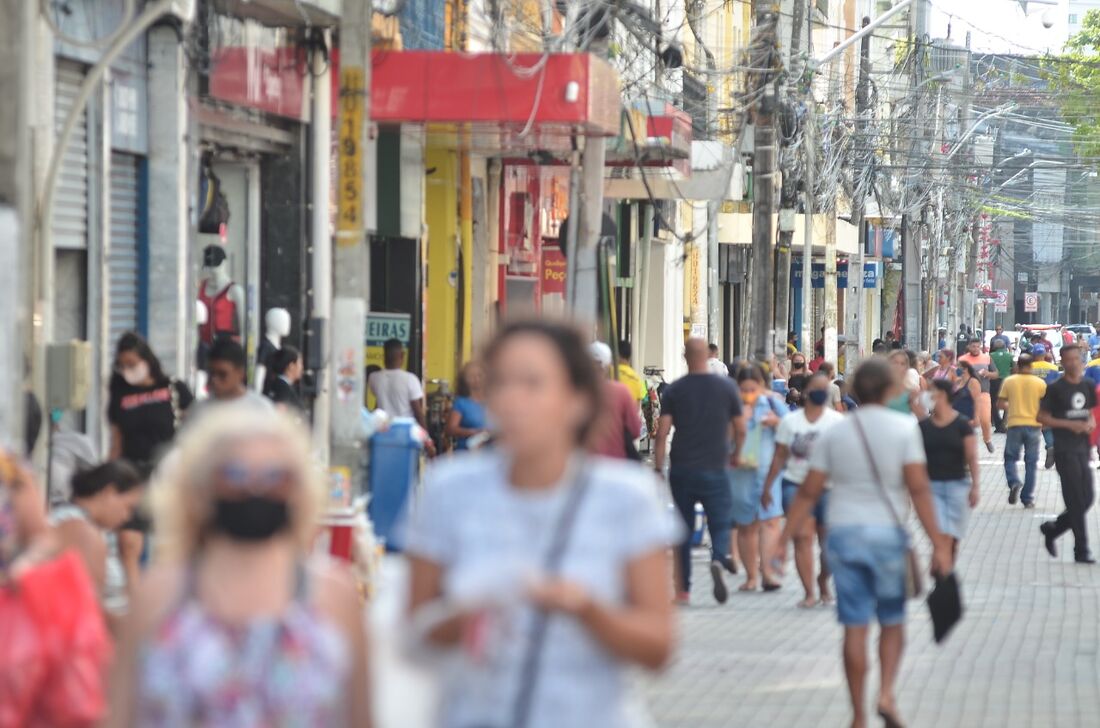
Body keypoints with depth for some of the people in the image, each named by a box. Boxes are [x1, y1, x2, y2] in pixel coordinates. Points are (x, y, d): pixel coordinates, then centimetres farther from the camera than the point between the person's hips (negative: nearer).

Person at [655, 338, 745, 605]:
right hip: (715, 469, -1)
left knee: (683, 529, 12)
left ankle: (683, 589, 14)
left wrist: (659, 466, 1)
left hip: (681, 470, 1)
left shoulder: (674, 390, -1)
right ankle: (719, 560, -26)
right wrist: (736, 455, 23)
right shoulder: (727, 387, 0)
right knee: (721, 523, 6)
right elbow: (740, 430, 5)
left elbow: (662, 433, -7)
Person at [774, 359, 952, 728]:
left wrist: (783, 540, 7)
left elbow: (808, 492, 2)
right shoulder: (903, 428, -4)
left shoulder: (834, 433, 4)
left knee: (854, 627, 4)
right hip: (887, 532, -2)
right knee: (893, 622, 13)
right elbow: (918, 488, -10)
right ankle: (886, 692, -6)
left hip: (843, 534, 2)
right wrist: (939, 544, -9)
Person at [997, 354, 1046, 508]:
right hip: (1033, 425, 0)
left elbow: (1000, 404, 2)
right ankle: (1028, 498, 9)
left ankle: (1014, 483, -17)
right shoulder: (1040, 383, -3)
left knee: (1010, 458, 12)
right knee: (1031, 462, 8)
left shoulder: (1009, 381, -2)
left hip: (1014, 424, 0)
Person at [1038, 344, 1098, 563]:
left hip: (1082, 448, 6)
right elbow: (1042, 417, -5)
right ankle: (1081, 551, 0)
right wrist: (1070, 425, -14)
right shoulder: (1055, 388, -6)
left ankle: (1052, 529, 26)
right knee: (1076, 500, -6)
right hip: (1065, 450, -6)